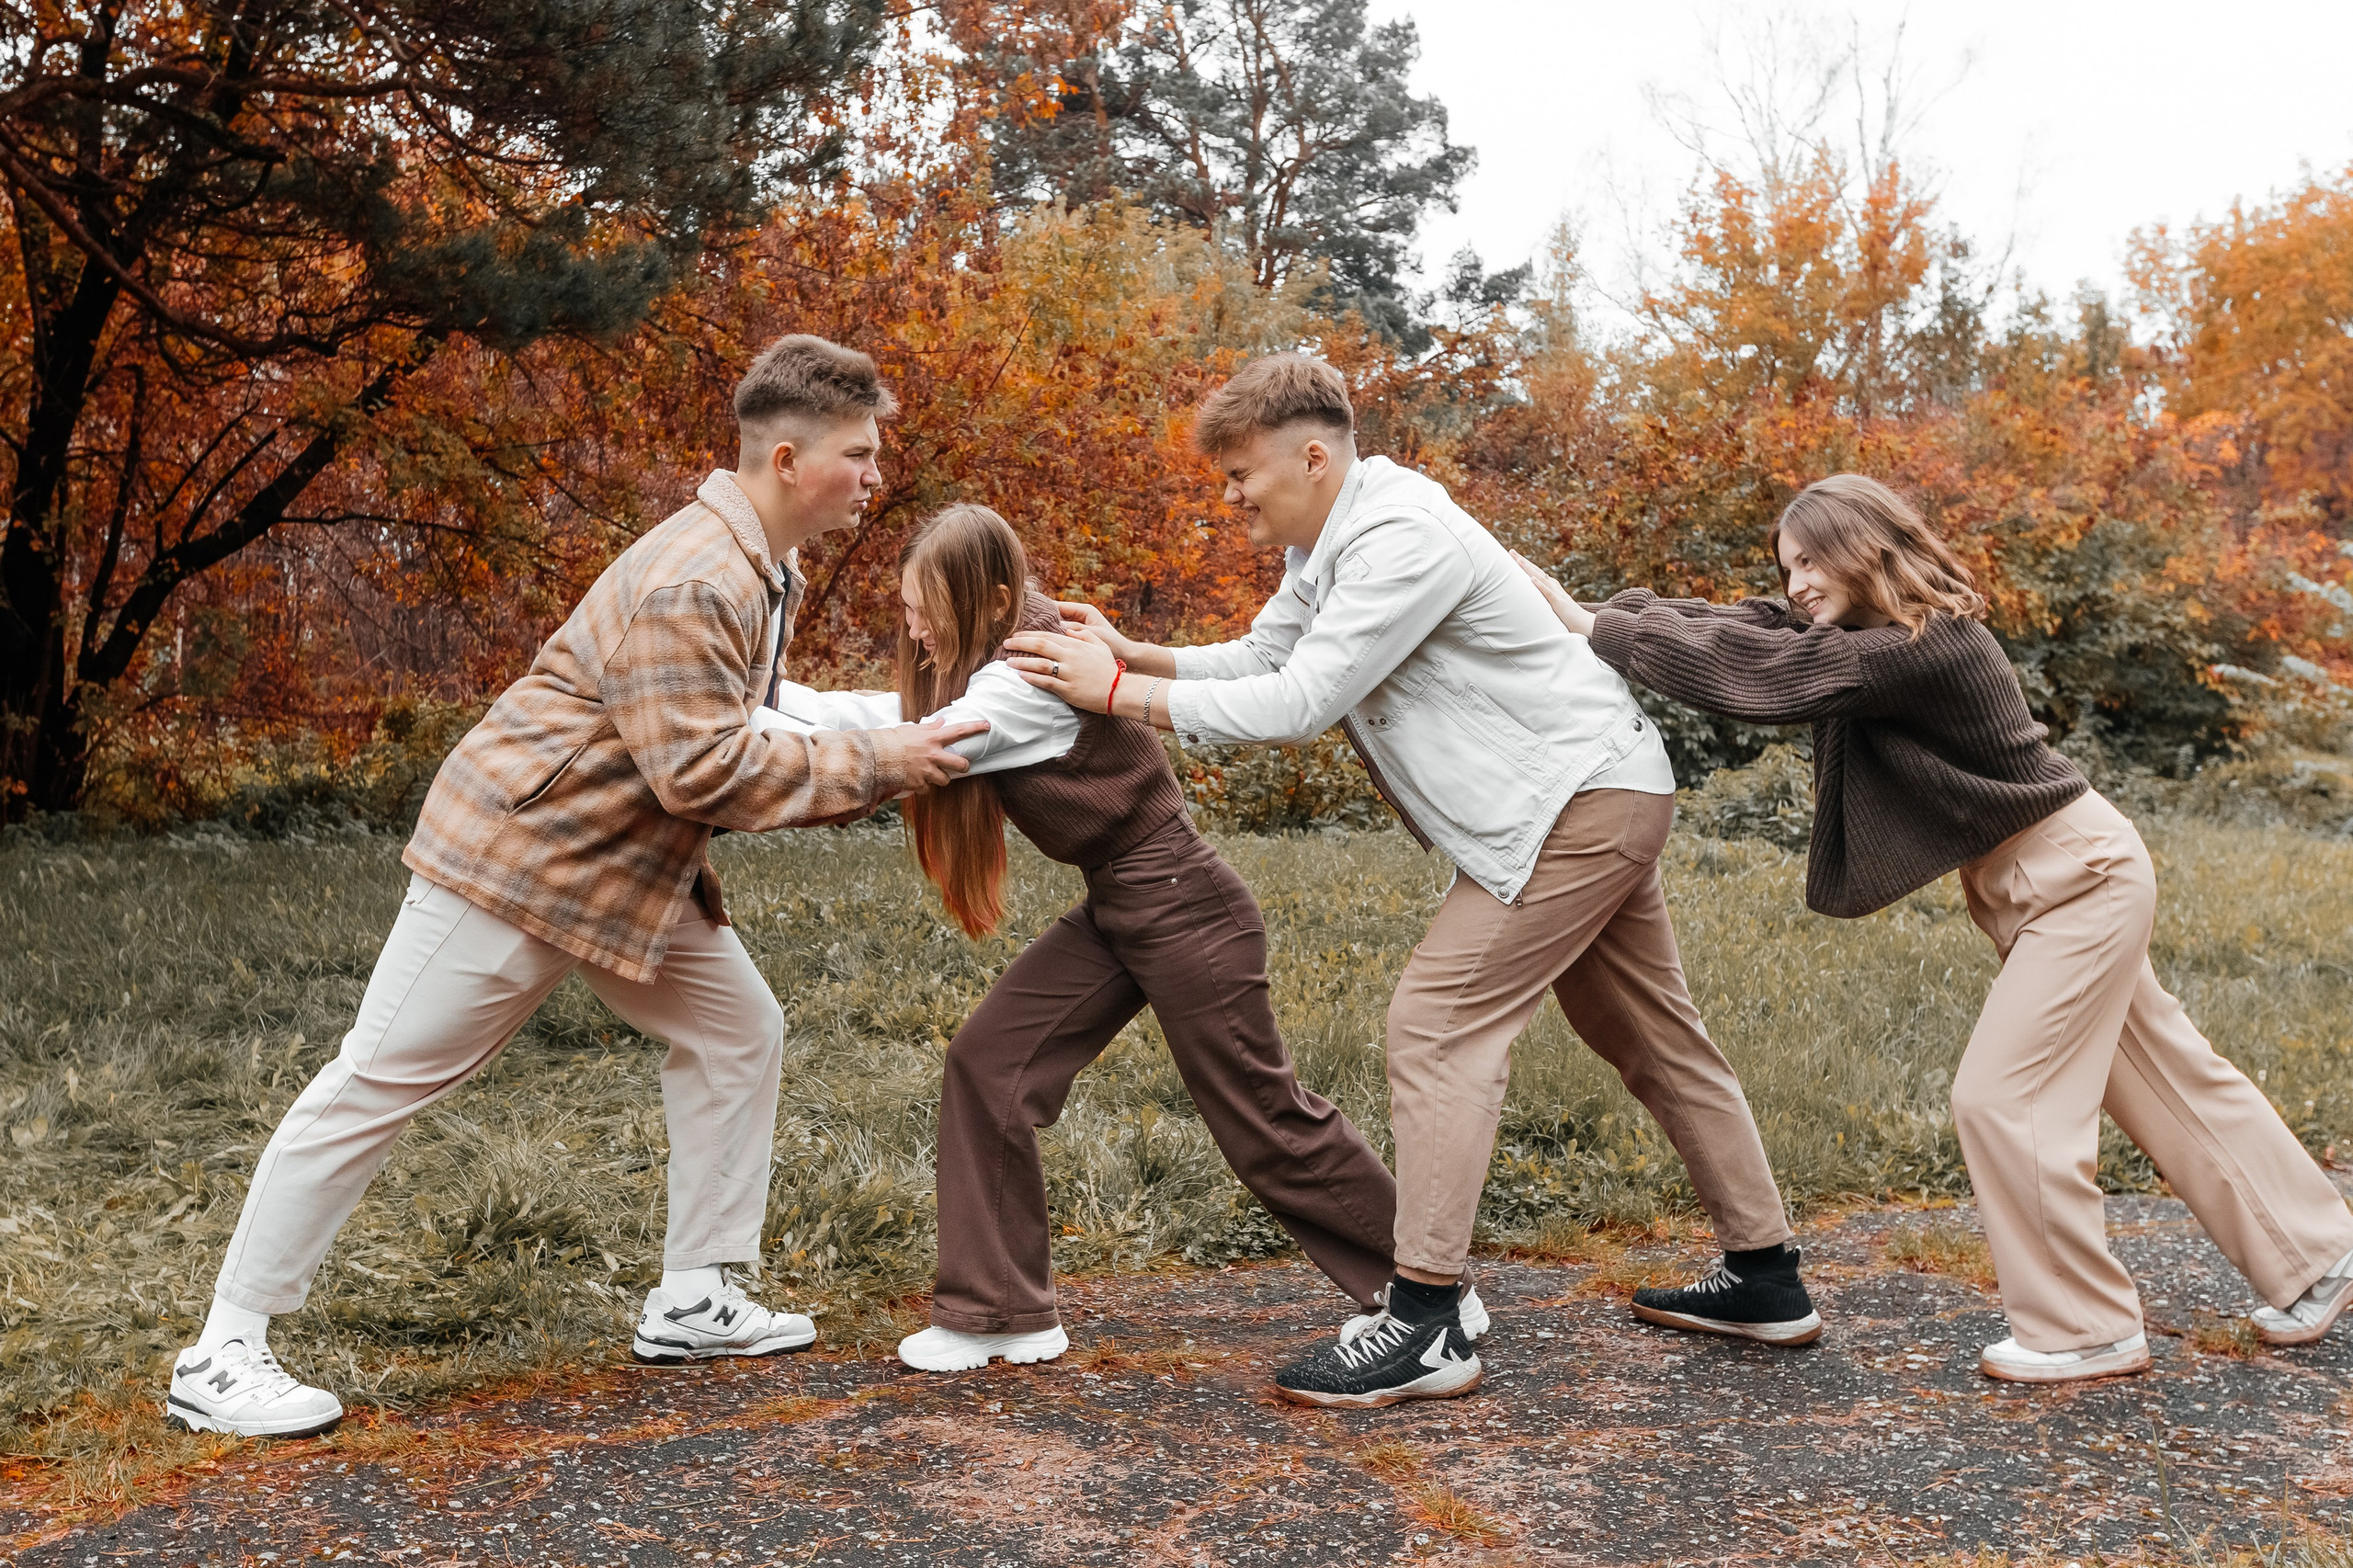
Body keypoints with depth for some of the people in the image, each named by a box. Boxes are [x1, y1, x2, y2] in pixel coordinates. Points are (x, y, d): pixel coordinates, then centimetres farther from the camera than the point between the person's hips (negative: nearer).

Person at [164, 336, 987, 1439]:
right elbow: (702, 769, -28)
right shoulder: (693, 583, -25)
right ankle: (221, 1356, 6)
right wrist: (876, 765, -22)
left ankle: (692, 1302, 17)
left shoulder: (764, 571, 9)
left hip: (629, 864, 10)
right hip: (519, 852, -10)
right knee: (380, 1082, -3)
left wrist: (886, 742, 0)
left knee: (738, 1032, 8)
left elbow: (728, 727, 13)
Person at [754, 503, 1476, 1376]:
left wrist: (752, 728, -21)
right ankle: (1001, 1313, 10)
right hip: (1114, 914, 9)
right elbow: (893, 719, 7)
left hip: (1184, 909, -9)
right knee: (987, 1066, 0)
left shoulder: (1033, 678, -23)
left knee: (1265, 1122, 1)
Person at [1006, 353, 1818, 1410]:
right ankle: (1765, 1280, 28)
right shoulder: (1331, 547, 10)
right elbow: (1257, 660, 13)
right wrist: (1132, 655, -3)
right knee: (1653, 1039, 17)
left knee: (1440, 1024, -14)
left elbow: (1299, 704, -26)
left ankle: (1424, 1328, -12)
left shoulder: (1402, 540, -22)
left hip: (1582, 800, -11)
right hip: (1603, 801, 11)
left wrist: (1118, 694, -21)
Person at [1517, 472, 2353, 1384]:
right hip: (2038, 887, 10)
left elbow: (1756, 674, -31)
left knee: (2002, 1098, -9)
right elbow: (1743, 630, -5)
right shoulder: (1864, 635, 1)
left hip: (2079, 880, -10)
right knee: (2171, 1085, 17)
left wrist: (1600, 630, -26)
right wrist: (1596, 610, -15)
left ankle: (2087, 1328, 5)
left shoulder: (1921, 650, -27)